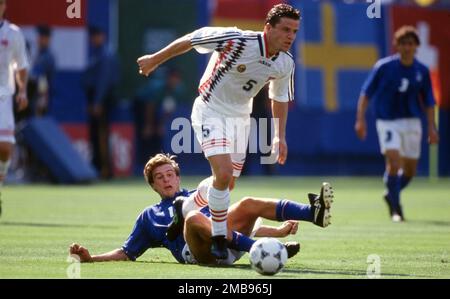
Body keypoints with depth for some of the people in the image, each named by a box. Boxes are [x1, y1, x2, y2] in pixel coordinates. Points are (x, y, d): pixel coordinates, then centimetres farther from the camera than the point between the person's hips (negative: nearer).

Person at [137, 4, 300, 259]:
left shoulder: (285, 65, -8)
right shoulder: (237, 41, -28)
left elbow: (280, 98, 12)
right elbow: (192, 39, -15)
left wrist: (280, 136, 8)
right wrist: (155, 60, -5)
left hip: (241, 118, 7)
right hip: (211, 112, -7)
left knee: (228, 185, 11)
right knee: (224, 174, -24)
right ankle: (218, 239, -10)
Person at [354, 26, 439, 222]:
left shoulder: (422, 71, 2)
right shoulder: (384, 66, -7)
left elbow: (428, 102, 9)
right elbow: (366, 92, -3)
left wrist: (431, 128, 3)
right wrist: (360, 119, -10)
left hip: (412, 122, 4)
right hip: (387, 122, -4)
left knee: (410, 169, 8)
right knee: (393, 160, -20)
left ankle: (391, 195, 37)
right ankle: (396, 208, -9)